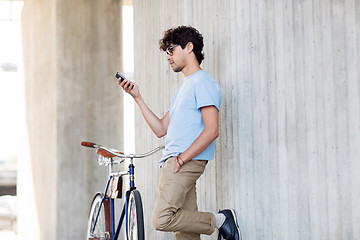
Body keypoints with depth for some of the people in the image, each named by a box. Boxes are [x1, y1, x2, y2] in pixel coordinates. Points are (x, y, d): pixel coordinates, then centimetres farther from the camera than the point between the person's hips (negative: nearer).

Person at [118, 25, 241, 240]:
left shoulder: (203, 82, -4)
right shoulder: (185, 88, 27)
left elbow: (212, 130, -15)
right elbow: (161, 129, 22)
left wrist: (182, 158, -18)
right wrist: (138, 98, 17)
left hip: (187, 162, -9)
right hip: (175, 161, 9)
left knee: (163, 219, -20)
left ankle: (219, 220, -7)